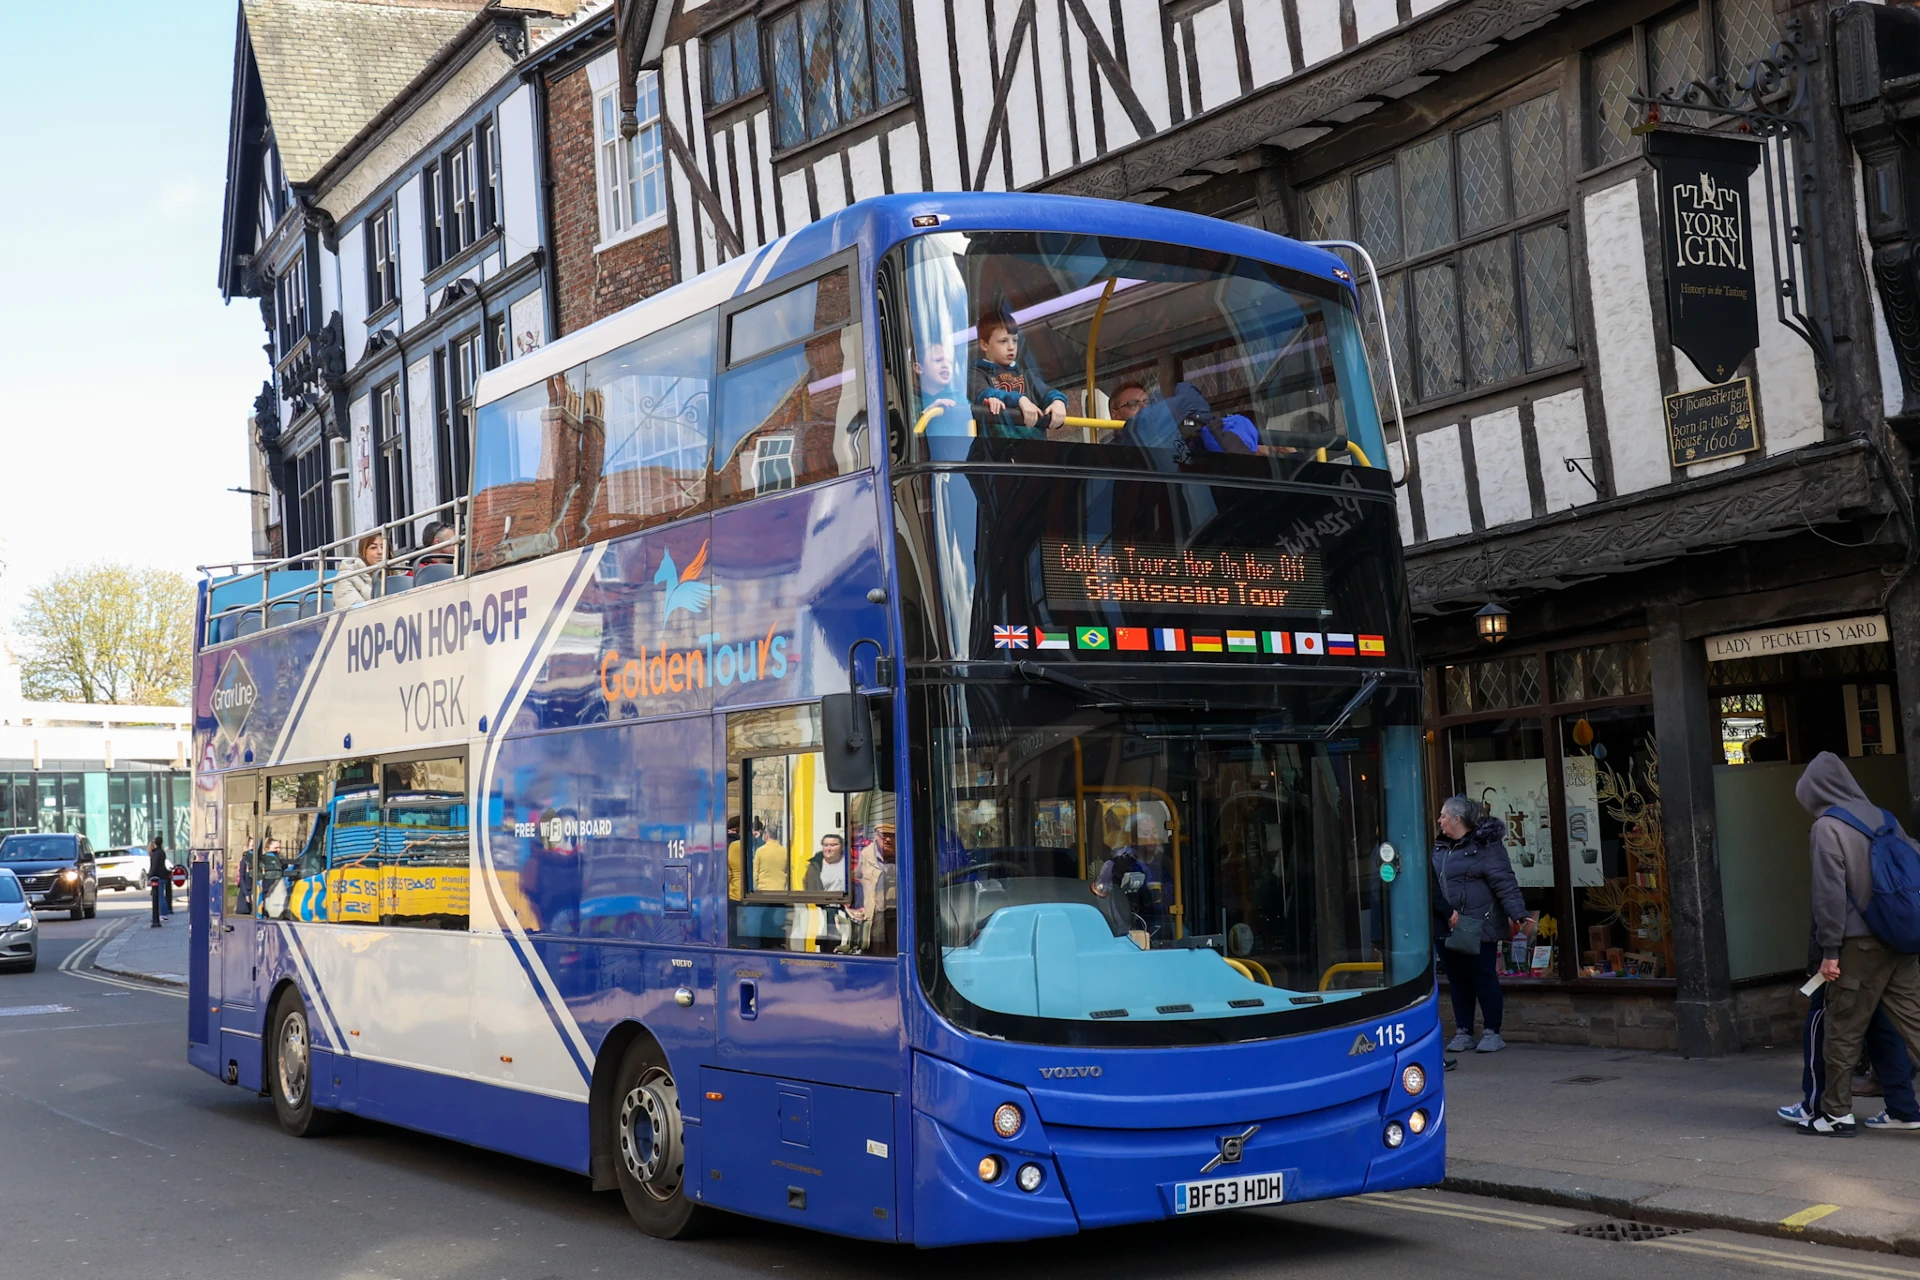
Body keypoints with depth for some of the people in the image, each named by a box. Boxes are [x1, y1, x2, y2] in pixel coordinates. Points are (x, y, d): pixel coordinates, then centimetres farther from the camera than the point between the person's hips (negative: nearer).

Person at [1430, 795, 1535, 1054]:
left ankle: (1493, 1033, 11)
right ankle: (1463, 1033, 18)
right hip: (1446, 928, 7)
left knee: (1483, 978, 0)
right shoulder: (1440, 848, 13)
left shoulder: (1486, 846, -9)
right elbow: (1432, 884, 19)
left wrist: (1519, 914, -24)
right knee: (1457, 979, 10)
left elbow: (1505, 884, -16)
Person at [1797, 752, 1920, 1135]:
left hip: (1859, 944, -6)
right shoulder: (1883, 817, 11)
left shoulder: (1827, 827, -8)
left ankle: (1837, 1113, 11)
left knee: (1843, 1031, 4)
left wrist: (1829, 950, -10)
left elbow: (1829, 891, -13)